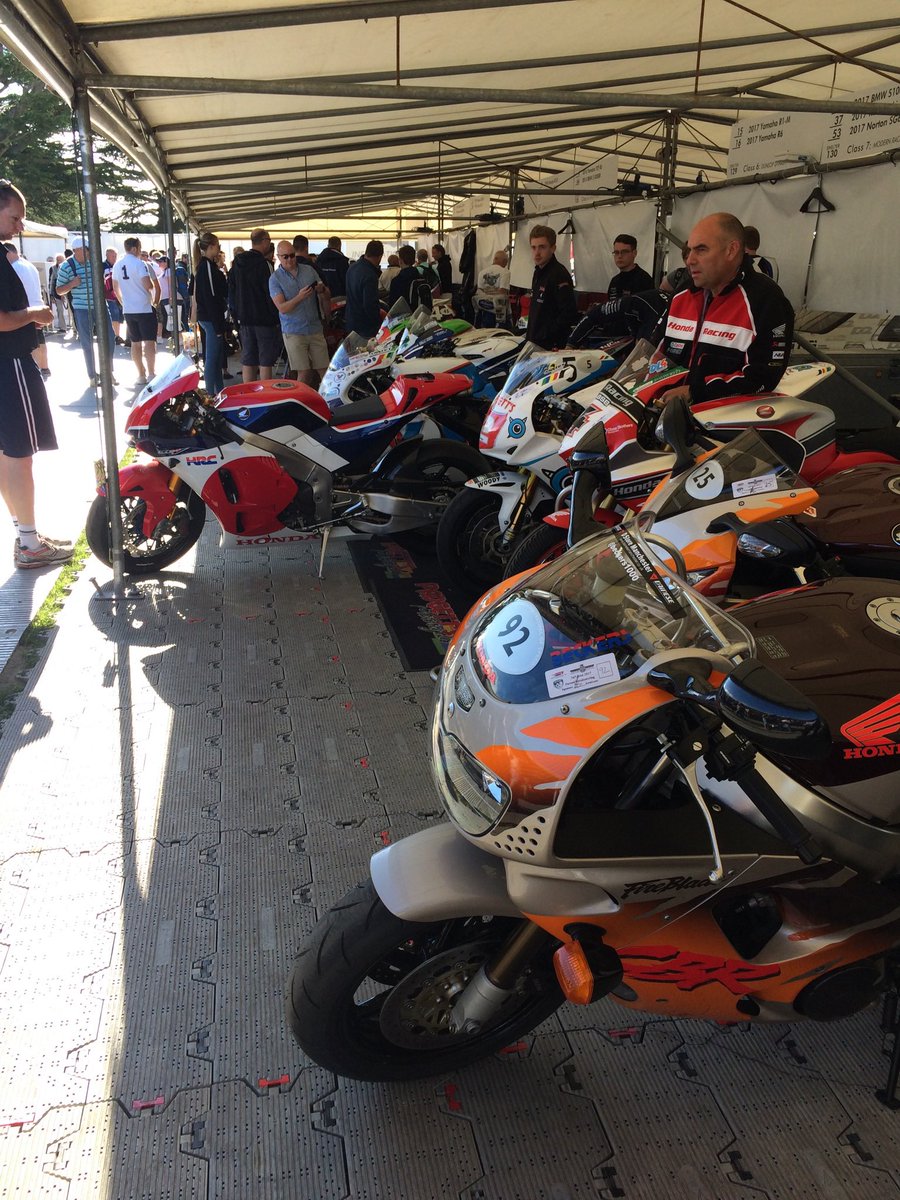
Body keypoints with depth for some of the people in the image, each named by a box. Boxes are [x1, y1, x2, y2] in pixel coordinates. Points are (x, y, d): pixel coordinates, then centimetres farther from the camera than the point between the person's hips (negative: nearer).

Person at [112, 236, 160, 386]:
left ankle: (141, 375, 14)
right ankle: (151, 374, -4)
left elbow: (115, 289, 15)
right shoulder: (140, 264, -12)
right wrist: (153, 293, 0)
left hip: (128, 310, 6)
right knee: (149, 341, -2)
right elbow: (148, 285, -21)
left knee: (135, 343, 10)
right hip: (145, 309, -6)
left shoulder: (117, 265, 9)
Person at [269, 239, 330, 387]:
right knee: (304, 374, -5)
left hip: (315, 329, 3)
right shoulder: (275, 278, -2)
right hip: (293, 332, -3)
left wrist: (321, 289, -12)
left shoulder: (309, 270, 8)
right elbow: (282, 308, -11)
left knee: (324, 370, 1)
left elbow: (327, 293, 12)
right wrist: (299, 297, -28)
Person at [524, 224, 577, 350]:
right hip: (534, 343, 9)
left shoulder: (559, 275, -14)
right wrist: (529, 337, 18)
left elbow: (569, 314, -22)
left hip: (550, 346, -9)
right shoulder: (538, 273, 16)